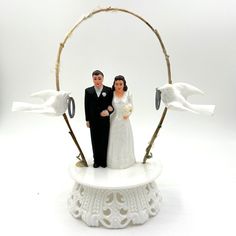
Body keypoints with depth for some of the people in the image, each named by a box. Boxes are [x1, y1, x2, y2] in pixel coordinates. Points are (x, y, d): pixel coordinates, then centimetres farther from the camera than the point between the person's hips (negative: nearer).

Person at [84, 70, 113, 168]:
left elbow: (112, 104, -1)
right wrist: (87, 120, 2)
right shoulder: (88, 91, 2)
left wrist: (108, 111, -22)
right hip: (93, 121, 2)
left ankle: (104, 160, 24)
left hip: (105, 120, -1)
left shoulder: (109, 90, -3)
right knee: (95, 141, 10)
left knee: (104, 141, 8)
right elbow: (87, 106, 3)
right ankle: (96, 160, 24)